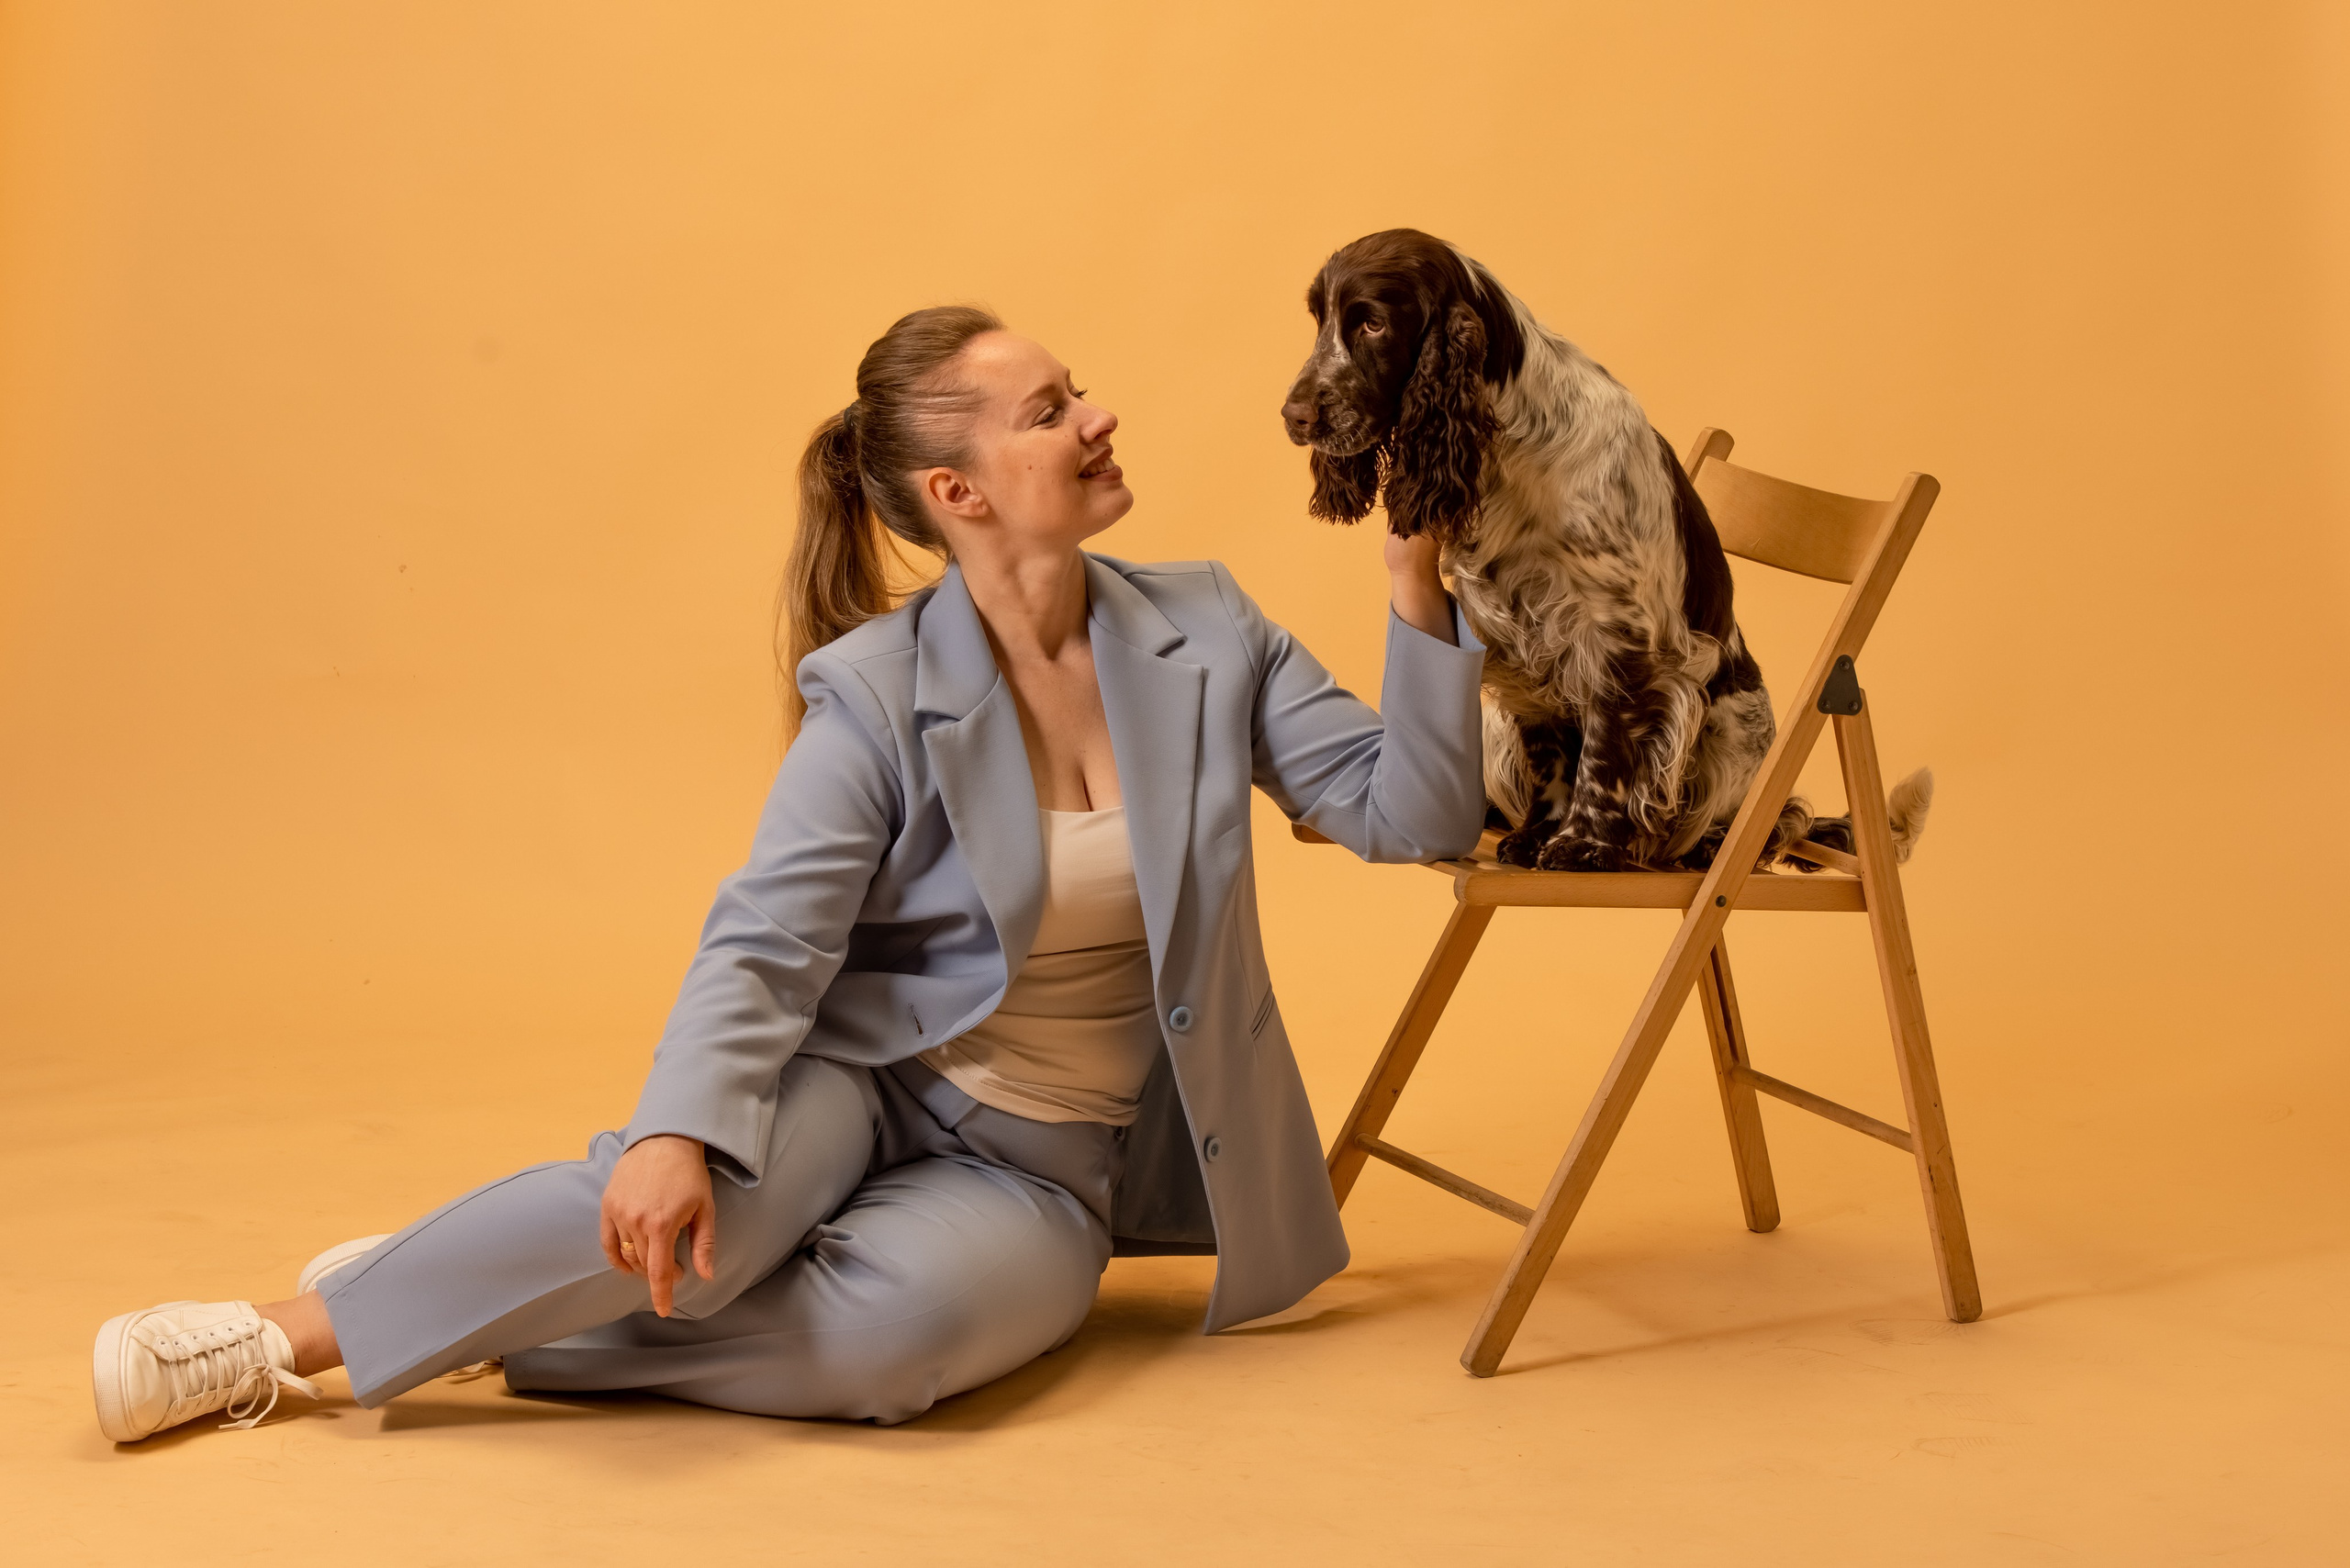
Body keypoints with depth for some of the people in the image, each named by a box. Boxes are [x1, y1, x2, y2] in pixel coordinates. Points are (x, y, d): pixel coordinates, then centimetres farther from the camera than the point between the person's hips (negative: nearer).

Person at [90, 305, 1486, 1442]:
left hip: (1039, 1172, 2)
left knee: (887, 1327, -34)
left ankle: (489, 1329, -15)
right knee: (699, 1203, -36)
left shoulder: (1208, 632, -2)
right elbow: (767, 946, -16)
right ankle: (289, 1337, -17)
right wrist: (678, 1132, -34)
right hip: (864, 1076, -1)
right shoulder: (879, 695, -10)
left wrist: (1417, 585, -18)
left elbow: (1411, 811, -5)